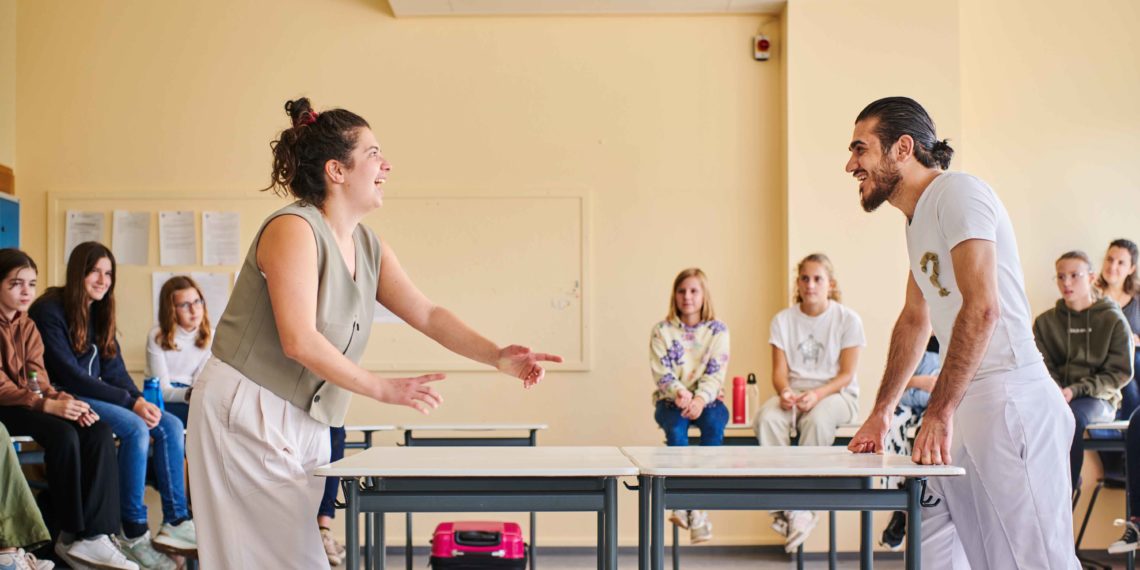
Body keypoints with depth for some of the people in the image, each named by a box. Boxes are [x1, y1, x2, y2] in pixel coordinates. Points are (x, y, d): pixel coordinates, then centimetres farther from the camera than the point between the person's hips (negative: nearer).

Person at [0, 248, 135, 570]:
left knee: (99, 432, -18)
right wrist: (48, 405, -28)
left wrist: (63, 400, -16)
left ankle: (93, 535, -26)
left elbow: (39, 382, 7)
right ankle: (71, 535, -19)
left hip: (28, 403, 7)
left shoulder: (27, 327, 13)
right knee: (61, 433, -32)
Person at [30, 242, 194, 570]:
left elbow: (114, 369, 9)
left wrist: (141, 401, -13)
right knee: (135, 429, -29)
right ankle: (134, 536, -24)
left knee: (170, 426, -10)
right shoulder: (49, 310, -11)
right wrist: (130, 402, -22)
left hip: (95, 395, 8)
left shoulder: (98, 311, 14)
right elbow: (67, 374, -18)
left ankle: (176, 523, -13)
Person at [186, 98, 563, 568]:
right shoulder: (293, 229, -16)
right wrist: (385, 390, -20)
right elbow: (299, 341, -24)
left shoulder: (369, 248, 10)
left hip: (304, 423, 8)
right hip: (247, 411, -8)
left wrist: (497, 357, -8)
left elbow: (427, 315, 6)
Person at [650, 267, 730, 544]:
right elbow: (661, 372, -5)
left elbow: (715, 373, -6)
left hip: (706, 399, 0)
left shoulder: (718, 330, 4)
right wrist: (679, 392, -26)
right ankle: (692, 506, -27)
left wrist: (700, 399, -25)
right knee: (676, 427, -34)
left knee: (714, 424, -34)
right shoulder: (662, 331, 4)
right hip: (670, 400, 0)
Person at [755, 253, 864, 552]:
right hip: (794, 392, 3)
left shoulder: (848, 319, -1)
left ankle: (801, 507, -28)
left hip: (836, 393, -3)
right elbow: (780, 370, 3)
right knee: (766, 417, -31)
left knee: (817, 419, -37)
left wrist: (817, 394, -23)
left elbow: (846, 375, -5)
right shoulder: (783, 320, 7)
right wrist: (785, 391, -21)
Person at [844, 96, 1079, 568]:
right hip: (971, 407, 10)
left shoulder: (956, 192, -10)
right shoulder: (919, 216, 19)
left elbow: (982, 307, -22)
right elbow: (914, 319, 29)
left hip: (1007, 403, -10)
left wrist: (939, 413, -22)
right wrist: (881, 412, 29)